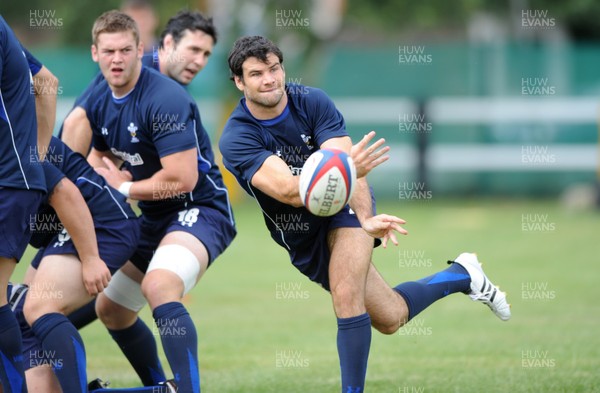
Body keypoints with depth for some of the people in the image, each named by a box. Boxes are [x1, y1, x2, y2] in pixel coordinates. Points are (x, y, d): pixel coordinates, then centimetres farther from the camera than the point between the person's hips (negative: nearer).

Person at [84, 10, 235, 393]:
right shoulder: (99, 102, 4)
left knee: (158, 285, -36)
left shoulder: (165, 99, -23)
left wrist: (125, 187, -13)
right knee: (110, 310, 18)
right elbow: (100, 160, 21)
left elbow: (182, 178, -27)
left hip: (199, 210, -10)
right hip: (154, 219, 10)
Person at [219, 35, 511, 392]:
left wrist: (366, 218, -44)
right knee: (390, 317, 7)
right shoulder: (236, 139, -19)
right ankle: (462, 275, 33)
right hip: (302, 238, 1)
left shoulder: (313, 101, -15)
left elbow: (349, 164, -26)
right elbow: (288, 190, -35)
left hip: (345, 208, -1)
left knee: (346, 298, -29)